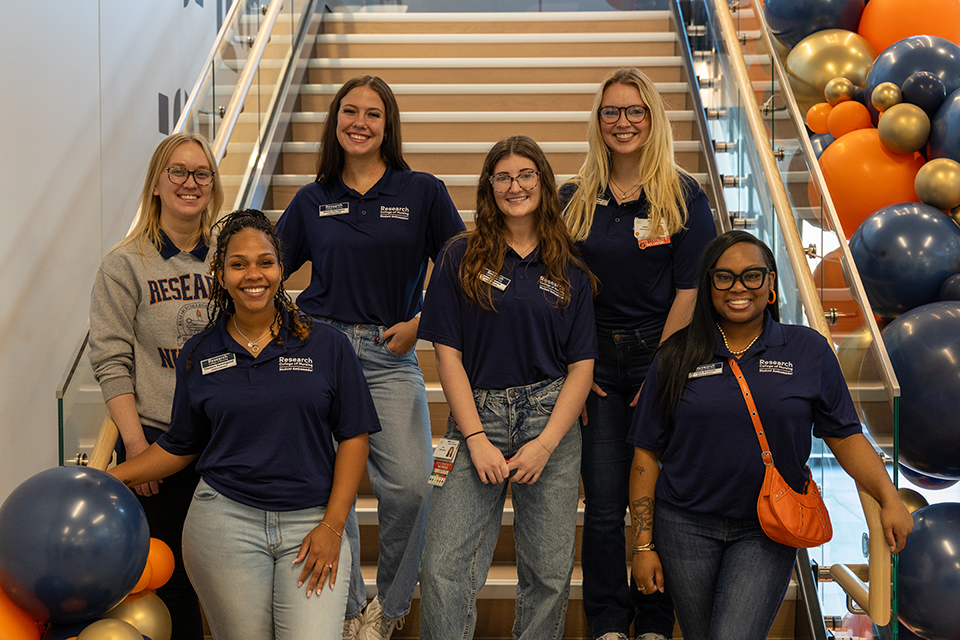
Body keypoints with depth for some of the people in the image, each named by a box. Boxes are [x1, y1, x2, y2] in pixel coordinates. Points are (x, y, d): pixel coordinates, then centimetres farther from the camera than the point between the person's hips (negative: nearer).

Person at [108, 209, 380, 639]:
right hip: (225, 521, 1)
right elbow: (179, 446, 14)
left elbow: (353, 437, 1)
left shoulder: (326, 345, 1)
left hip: (310, 521, -1)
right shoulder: (198, 355, 7)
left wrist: (332, 526, -5)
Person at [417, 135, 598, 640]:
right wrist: (477, 439, -8)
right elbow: (448, 354, 0)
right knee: (443, 568, -10)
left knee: (549, 572, 4)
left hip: (551, 418, 1)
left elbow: (582, 366, 5)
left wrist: (547, 442, -7)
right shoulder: (461, 257, 5)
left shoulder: (569, 270, 9)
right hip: (477, 415, -1)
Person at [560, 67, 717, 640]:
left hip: (662, 358, -2)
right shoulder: (575, 199, 7)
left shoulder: (684, 196, -1)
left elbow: (690, 291, -5)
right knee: (604, 503, 3)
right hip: (595, 364, 2)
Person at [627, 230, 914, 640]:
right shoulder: (678, 356, 1)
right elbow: (647, 454, 2)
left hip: (766, 532, -1)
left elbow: (845, 436, 3)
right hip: (685, 527, 1)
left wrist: (889, 498, -13)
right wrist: (643, 544, -1)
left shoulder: (809, 351, 1)